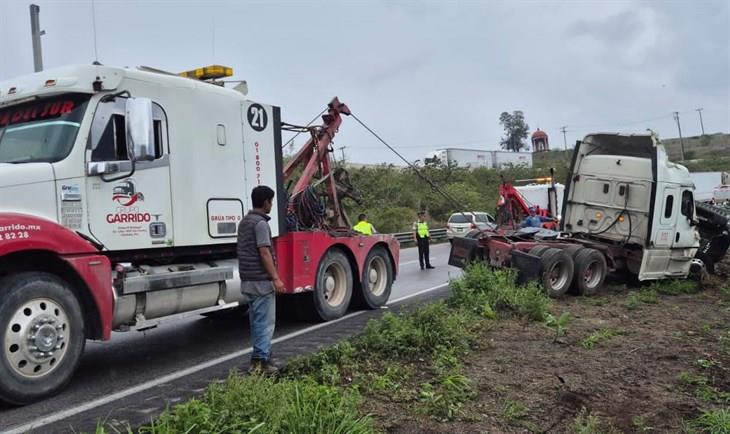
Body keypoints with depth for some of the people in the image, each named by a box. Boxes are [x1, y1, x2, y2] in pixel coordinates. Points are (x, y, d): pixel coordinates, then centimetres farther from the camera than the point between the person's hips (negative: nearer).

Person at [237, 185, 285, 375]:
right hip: (262, 280, -10)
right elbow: (264, 253, -20)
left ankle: (262, 356, 23)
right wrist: (276, 278, -18)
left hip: (247, 279, 10)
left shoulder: (244, 222, 14)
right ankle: (260, 360, -1)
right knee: (265, 321, -4)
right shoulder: (261, 223, -15)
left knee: (257, 320, 16)